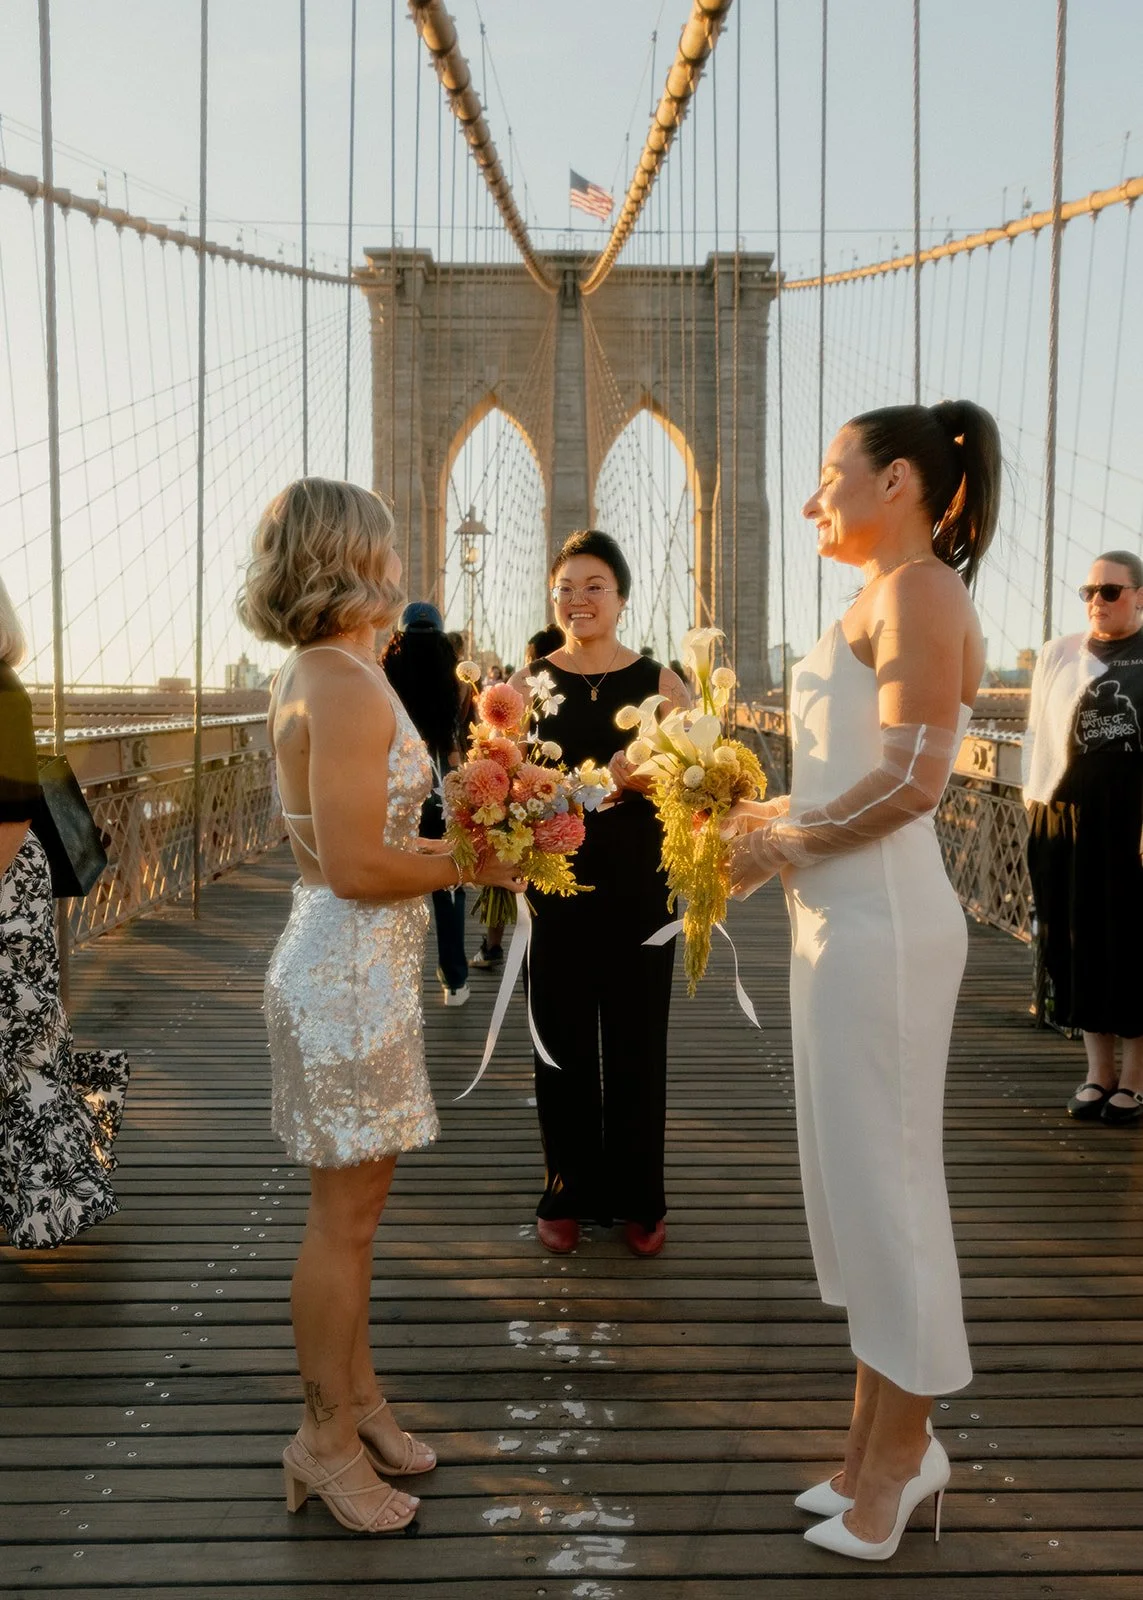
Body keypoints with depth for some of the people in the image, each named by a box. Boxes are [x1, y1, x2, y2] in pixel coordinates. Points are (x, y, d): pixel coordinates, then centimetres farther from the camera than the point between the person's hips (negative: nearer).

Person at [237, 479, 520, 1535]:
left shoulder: (317, 676, 11)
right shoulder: (347, 685, -19)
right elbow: (356, 866, -23)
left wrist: (457, 841, 8)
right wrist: (474, 864, -12)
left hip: (361, 967, 10)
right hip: (351, 972, -10)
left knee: (354, 1207, 20)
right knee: (344, 1217, 5)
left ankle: (355, 1393, 35)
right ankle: (327, 1437, 22)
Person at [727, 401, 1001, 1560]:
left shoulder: (918, 590, -10)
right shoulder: (884, 598, 18)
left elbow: (911, 778, -20)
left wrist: (783, 846, -11)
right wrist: (774, 814, 6)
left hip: (880, 921, -10)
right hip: (844, 916, 10)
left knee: (881, 1178, 2)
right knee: (855, 1175, 15)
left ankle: (899, 1452, 20)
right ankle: (884, 1439, 29)